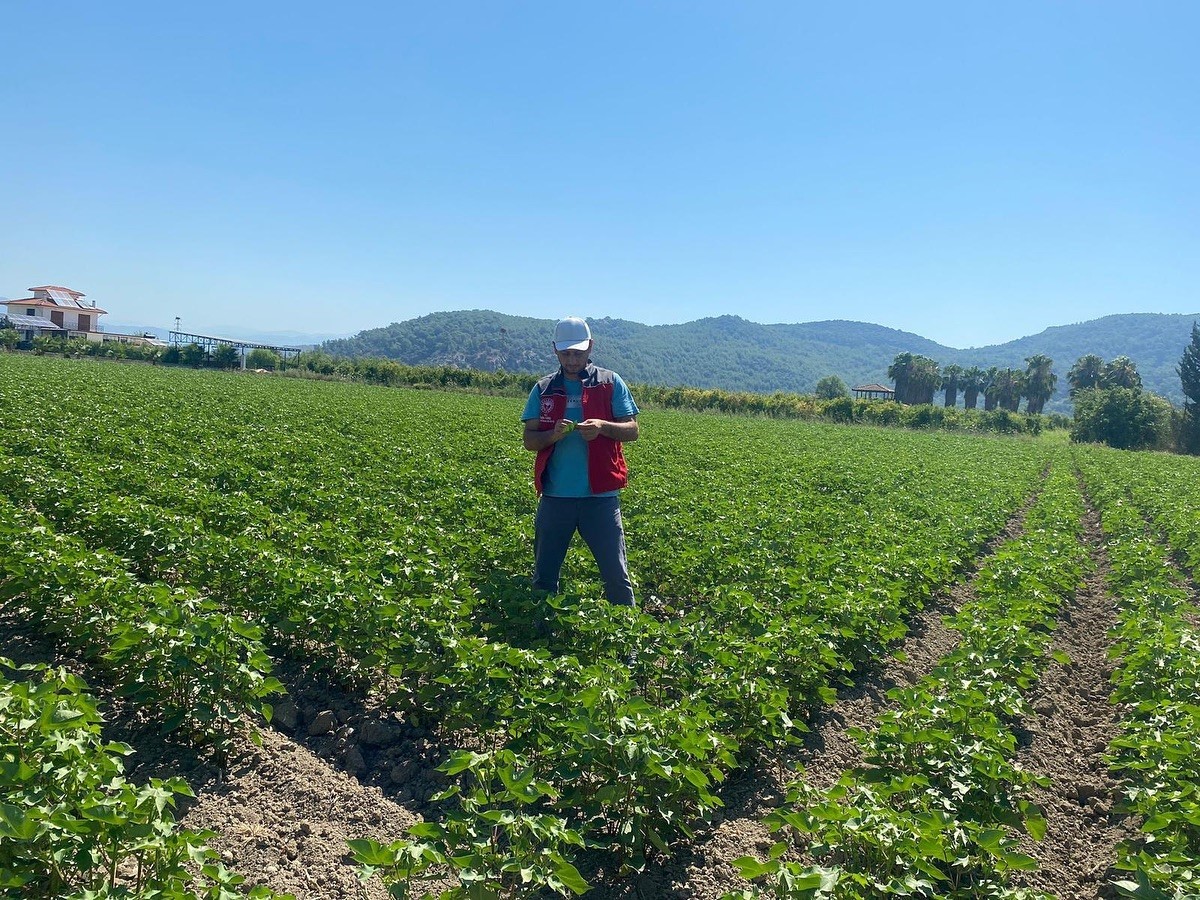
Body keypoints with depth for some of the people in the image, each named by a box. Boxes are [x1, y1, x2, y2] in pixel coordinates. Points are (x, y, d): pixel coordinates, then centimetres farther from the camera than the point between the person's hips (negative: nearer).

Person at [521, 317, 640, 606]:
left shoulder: (611, 383, 3)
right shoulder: (543, 390, 8)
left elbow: (632, 431, 1)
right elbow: (529, 441, 6)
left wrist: (602, 426, -18)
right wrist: (553, 434, -15)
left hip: (600, 495, -2)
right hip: (555, 495, 2)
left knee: (616, 574, 3)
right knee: (544, 575, 12)